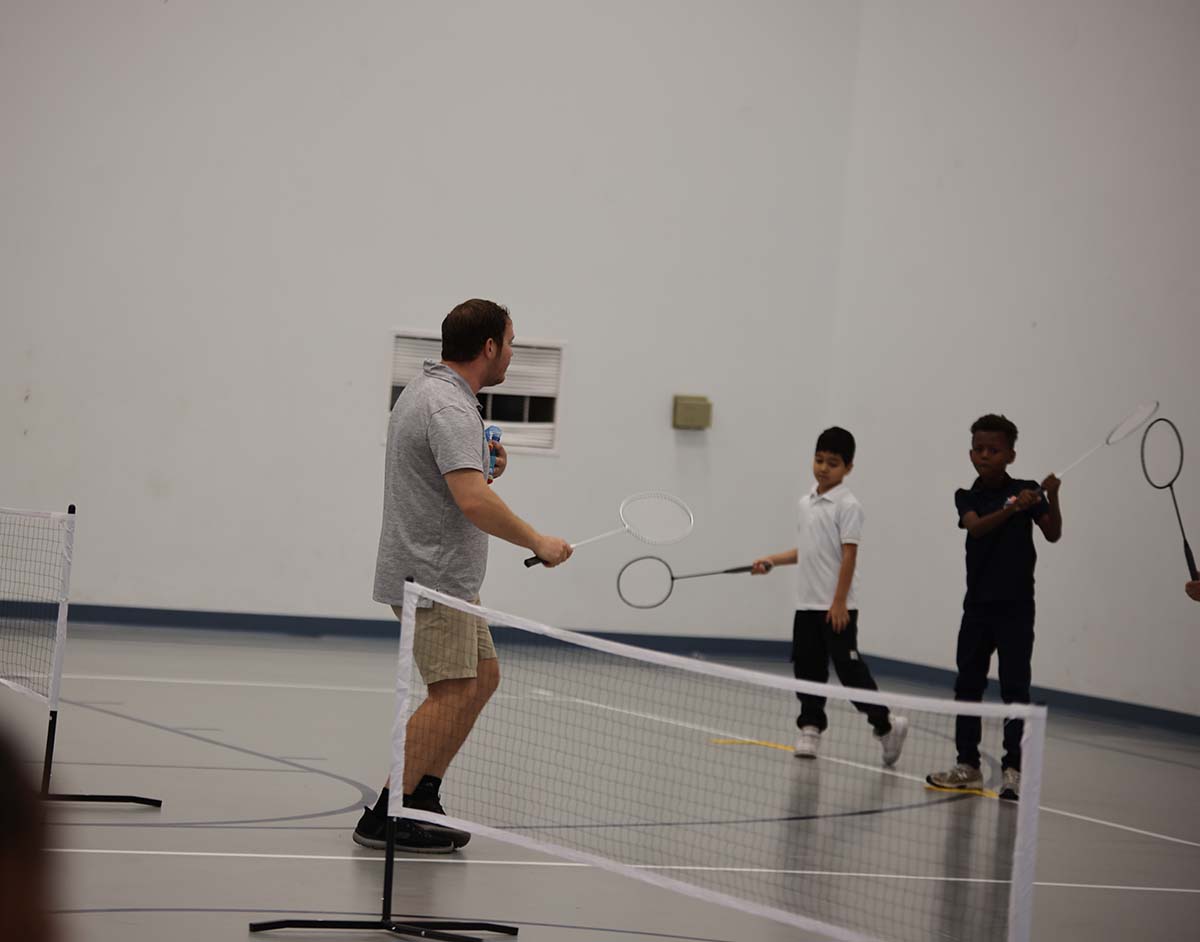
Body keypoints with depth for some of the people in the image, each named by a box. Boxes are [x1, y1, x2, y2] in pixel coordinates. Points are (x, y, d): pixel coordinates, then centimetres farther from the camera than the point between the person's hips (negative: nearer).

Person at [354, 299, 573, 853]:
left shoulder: (427, 390, 14)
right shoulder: (450, 407, -20)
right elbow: (474, 502, -30)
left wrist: (483, 463, 9)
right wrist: (538, 543, -20)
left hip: (444, 574, 11)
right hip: (433, 575, -11)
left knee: (482, 677, 14)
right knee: (452, 693, -12)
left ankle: (423, 798, 16)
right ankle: (385, 818, -9)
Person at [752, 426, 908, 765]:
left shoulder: (847, 506, -10)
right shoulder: (805, 503, 12)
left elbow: (849, 555, -14)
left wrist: (839, 602, -18)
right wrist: (772, 561, 11)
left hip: (837, 607, -7)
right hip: (807, 603, 7)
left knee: (849, 667, -6)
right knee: (807, 666, 7)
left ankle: (886, 724, 6)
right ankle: (810, 728, 17)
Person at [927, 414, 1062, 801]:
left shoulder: (1026, 490, -3)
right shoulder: (967, 497, 2)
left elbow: (1053, 535, -10)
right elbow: (975, 527, -19)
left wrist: (1052, 498, -26)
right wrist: (1011, 509, -34)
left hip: (1016, 606, -3)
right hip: (978, 603, 3)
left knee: (1015, 687, -3)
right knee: (968, 684, 8)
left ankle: (1013, 769, 0)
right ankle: (968, 765, 17)